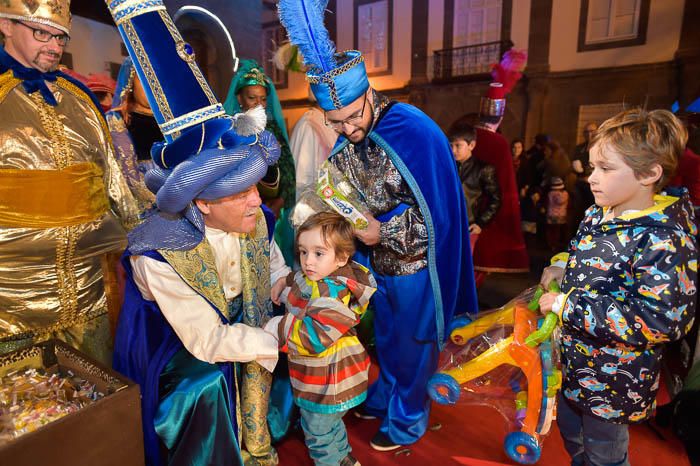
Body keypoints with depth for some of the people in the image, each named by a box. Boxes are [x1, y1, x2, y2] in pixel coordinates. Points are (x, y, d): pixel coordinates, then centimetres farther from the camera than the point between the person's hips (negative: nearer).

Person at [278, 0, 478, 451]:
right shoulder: (342, 143, -6)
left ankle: (408, 418, 40)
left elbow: (439, 214, -22)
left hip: (415, 267, -5)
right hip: (377, 265, 6)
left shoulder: (415, 133, -25)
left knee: (413, 344, 15)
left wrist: (383, 232, -26)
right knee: (386, 336, 25)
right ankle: (386, 394, 51)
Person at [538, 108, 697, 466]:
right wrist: (560, 266, -3)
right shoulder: (597, 215, -2)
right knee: (571, 436, 30)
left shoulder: (664, 239, -28)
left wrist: (568, 306, -31)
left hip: (613, 380, -7)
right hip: (572, 365, 8)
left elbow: (659, 320, -33)